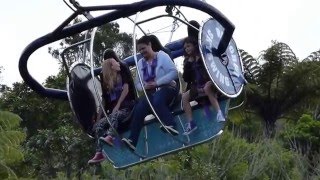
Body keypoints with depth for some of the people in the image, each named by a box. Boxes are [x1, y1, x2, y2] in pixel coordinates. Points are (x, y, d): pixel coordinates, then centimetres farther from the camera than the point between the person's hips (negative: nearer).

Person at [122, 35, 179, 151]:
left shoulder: (161, 56, 0)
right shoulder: (140, 63, 17)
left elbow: (174, 72, -11)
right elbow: (137, 83, 19)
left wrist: (157, 83, -17)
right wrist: (143, 86, -7)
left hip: (166, 88, -4)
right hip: (151, 93, 4)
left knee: (157, 101, -41)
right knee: (139, 109, -26)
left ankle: (171, 125, -48)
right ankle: (132, 140, -33)